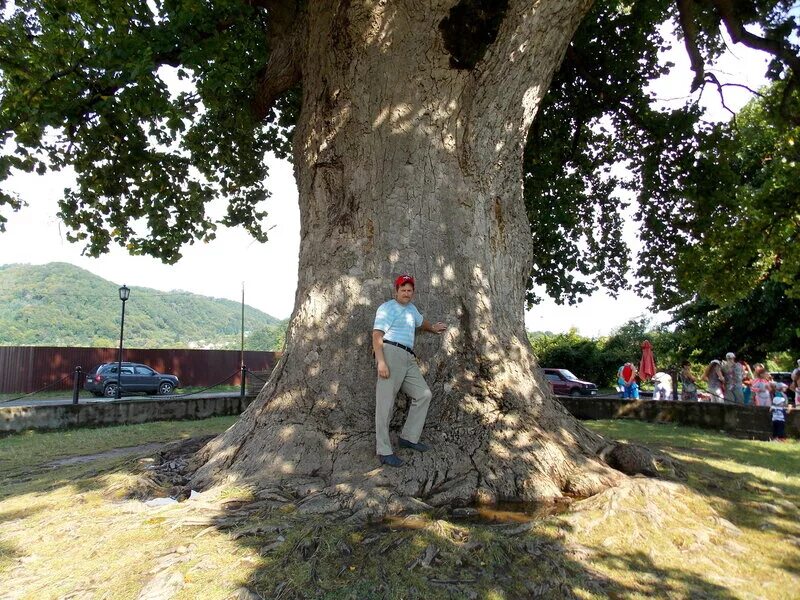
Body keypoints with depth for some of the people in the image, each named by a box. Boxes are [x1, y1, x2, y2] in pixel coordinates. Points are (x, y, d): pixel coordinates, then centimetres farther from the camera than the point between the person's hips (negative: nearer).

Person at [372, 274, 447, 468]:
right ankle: (384, 451, -10)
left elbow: (420, 321, 48)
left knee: (423, 394, 4)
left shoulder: (411, 308, 25)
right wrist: (381, 361, -22)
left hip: (409, 359, 9)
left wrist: (433, 328, 64)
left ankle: (409, 437, 10)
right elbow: (377, 335, -11)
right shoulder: (387, 308, 0)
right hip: (391, 352, -9)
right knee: (386, 402, -10)